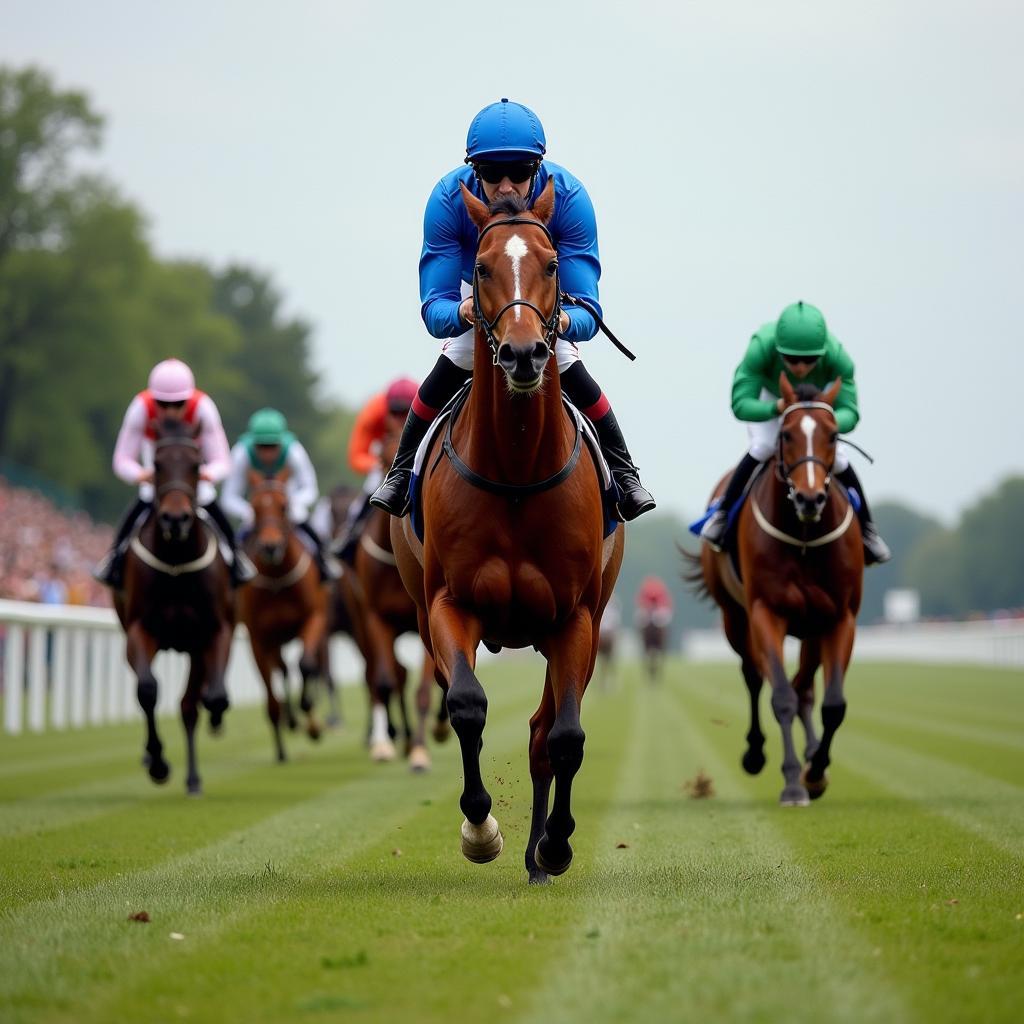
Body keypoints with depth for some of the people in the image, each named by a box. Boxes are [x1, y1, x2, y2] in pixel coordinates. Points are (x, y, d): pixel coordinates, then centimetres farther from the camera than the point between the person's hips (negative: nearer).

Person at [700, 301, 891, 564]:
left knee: (837, 458, -10)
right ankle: (722, 513, -4)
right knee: (764, 446, -25)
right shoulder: (761, 347, -45)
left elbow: (849, 413, -39)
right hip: (766, 393, -1)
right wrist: (777, 408, -65)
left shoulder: (836, 356, -41)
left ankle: (866, 528, 13)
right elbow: (741, 405, -46)